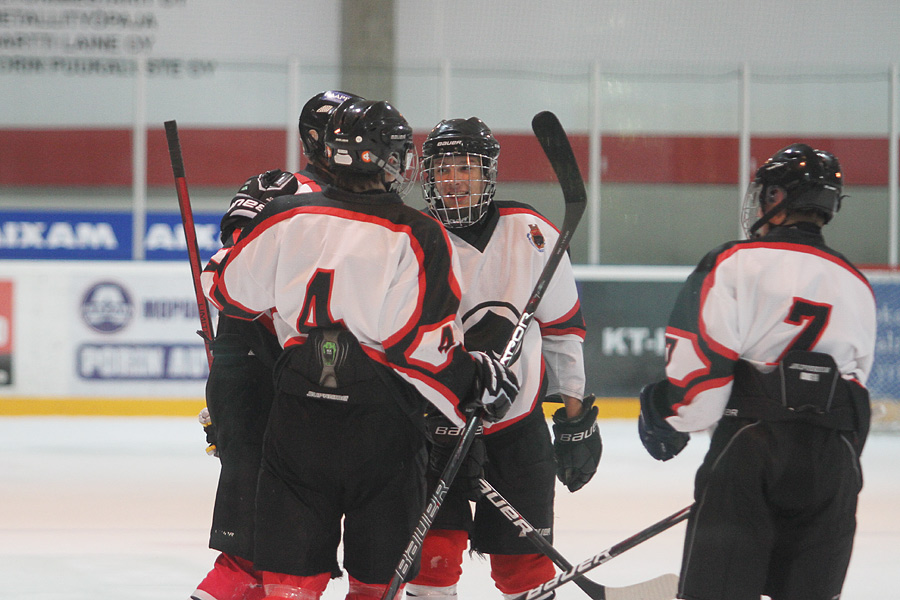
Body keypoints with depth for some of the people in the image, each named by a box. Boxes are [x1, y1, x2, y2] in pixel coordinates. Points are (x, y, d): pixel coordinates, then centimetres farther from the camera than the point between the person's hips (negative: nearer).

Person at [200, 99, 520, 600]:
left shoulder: (287, 218, 1)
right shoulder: (418, 237, -9)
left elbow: (231, 289, 11)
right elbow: (420, 342, -15)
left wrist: (217, 264, 32)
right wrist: (478, 381, -2)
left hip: (299, 407, 3)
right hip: (382, 417, -3)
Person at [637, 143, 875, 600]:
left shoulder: (737, 262, -2)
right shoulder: (857, 288, 18)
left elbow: (702, 355, -9)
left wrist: (669, 418, 7)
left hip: (750, 445, -5)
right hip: (834, 459, 5)